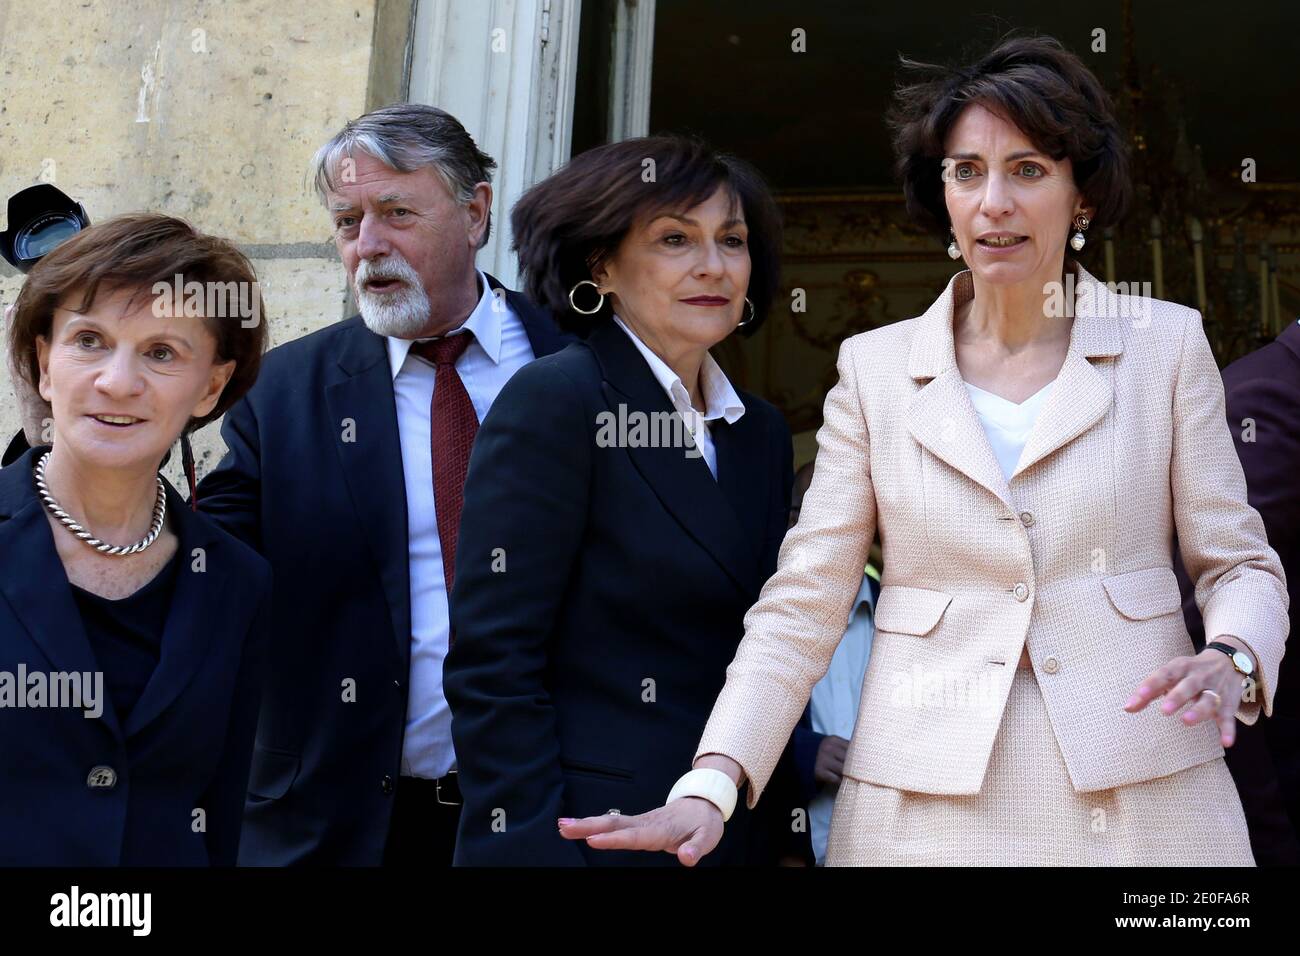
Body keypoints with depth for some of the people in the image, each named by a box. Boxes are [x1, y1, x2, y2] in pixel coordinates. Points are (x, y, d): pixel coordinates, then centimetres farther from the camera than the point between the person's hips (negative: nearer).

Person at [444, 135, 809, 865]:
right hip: (595, 832, -6)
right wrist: (529, 848, -19)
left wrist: (789, 843, 6)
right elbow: (492, 668, -16)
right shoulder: (556, 401, -13)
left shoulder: (763, 433, 7)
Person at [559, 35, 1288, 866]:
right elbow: (802, 603, -1)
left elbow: (1241, 564, 6)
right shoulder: (876, 370, 3)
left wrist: (1230, 663, -16)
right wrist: (710, 787, -13)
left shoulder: (1166, 344, 3)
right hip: (924, 810, 0)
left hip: (1141, 797, 0)